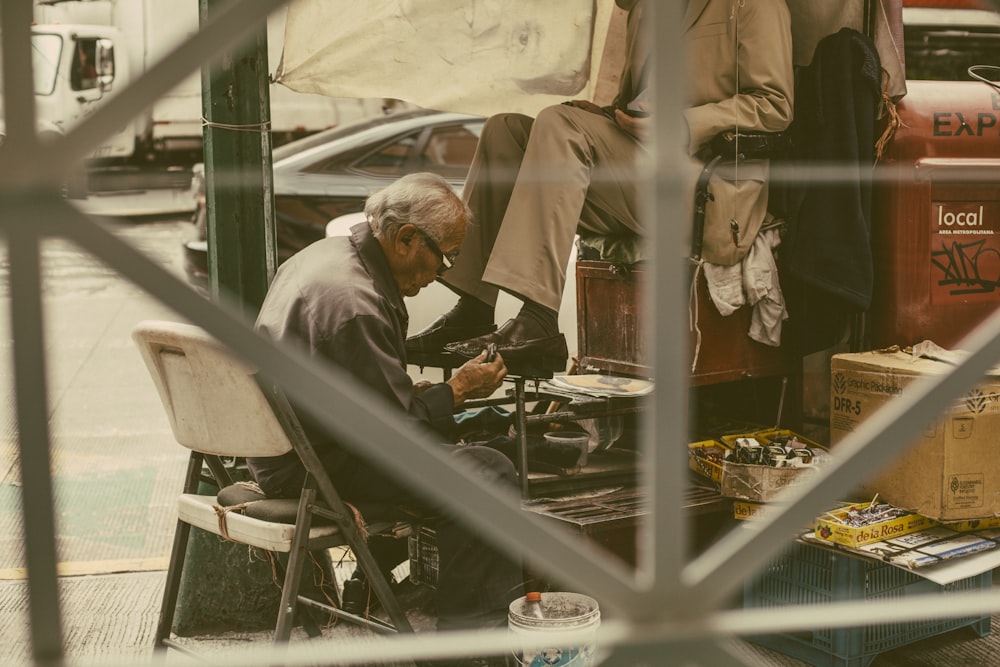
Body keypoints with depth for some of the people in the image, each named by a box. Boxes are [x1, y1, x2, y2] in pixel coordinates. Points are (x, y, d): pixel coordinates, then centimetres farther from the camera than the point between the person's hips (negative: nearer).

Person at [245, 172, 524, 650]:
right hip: (312, 465, -11)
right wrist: (458, 390, -6)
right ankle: (469, 631, -8)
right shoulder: (352, 301, -25)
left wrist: (433, 390, 8)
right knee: (489, 475, -17)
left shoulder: (325, 253, 8)